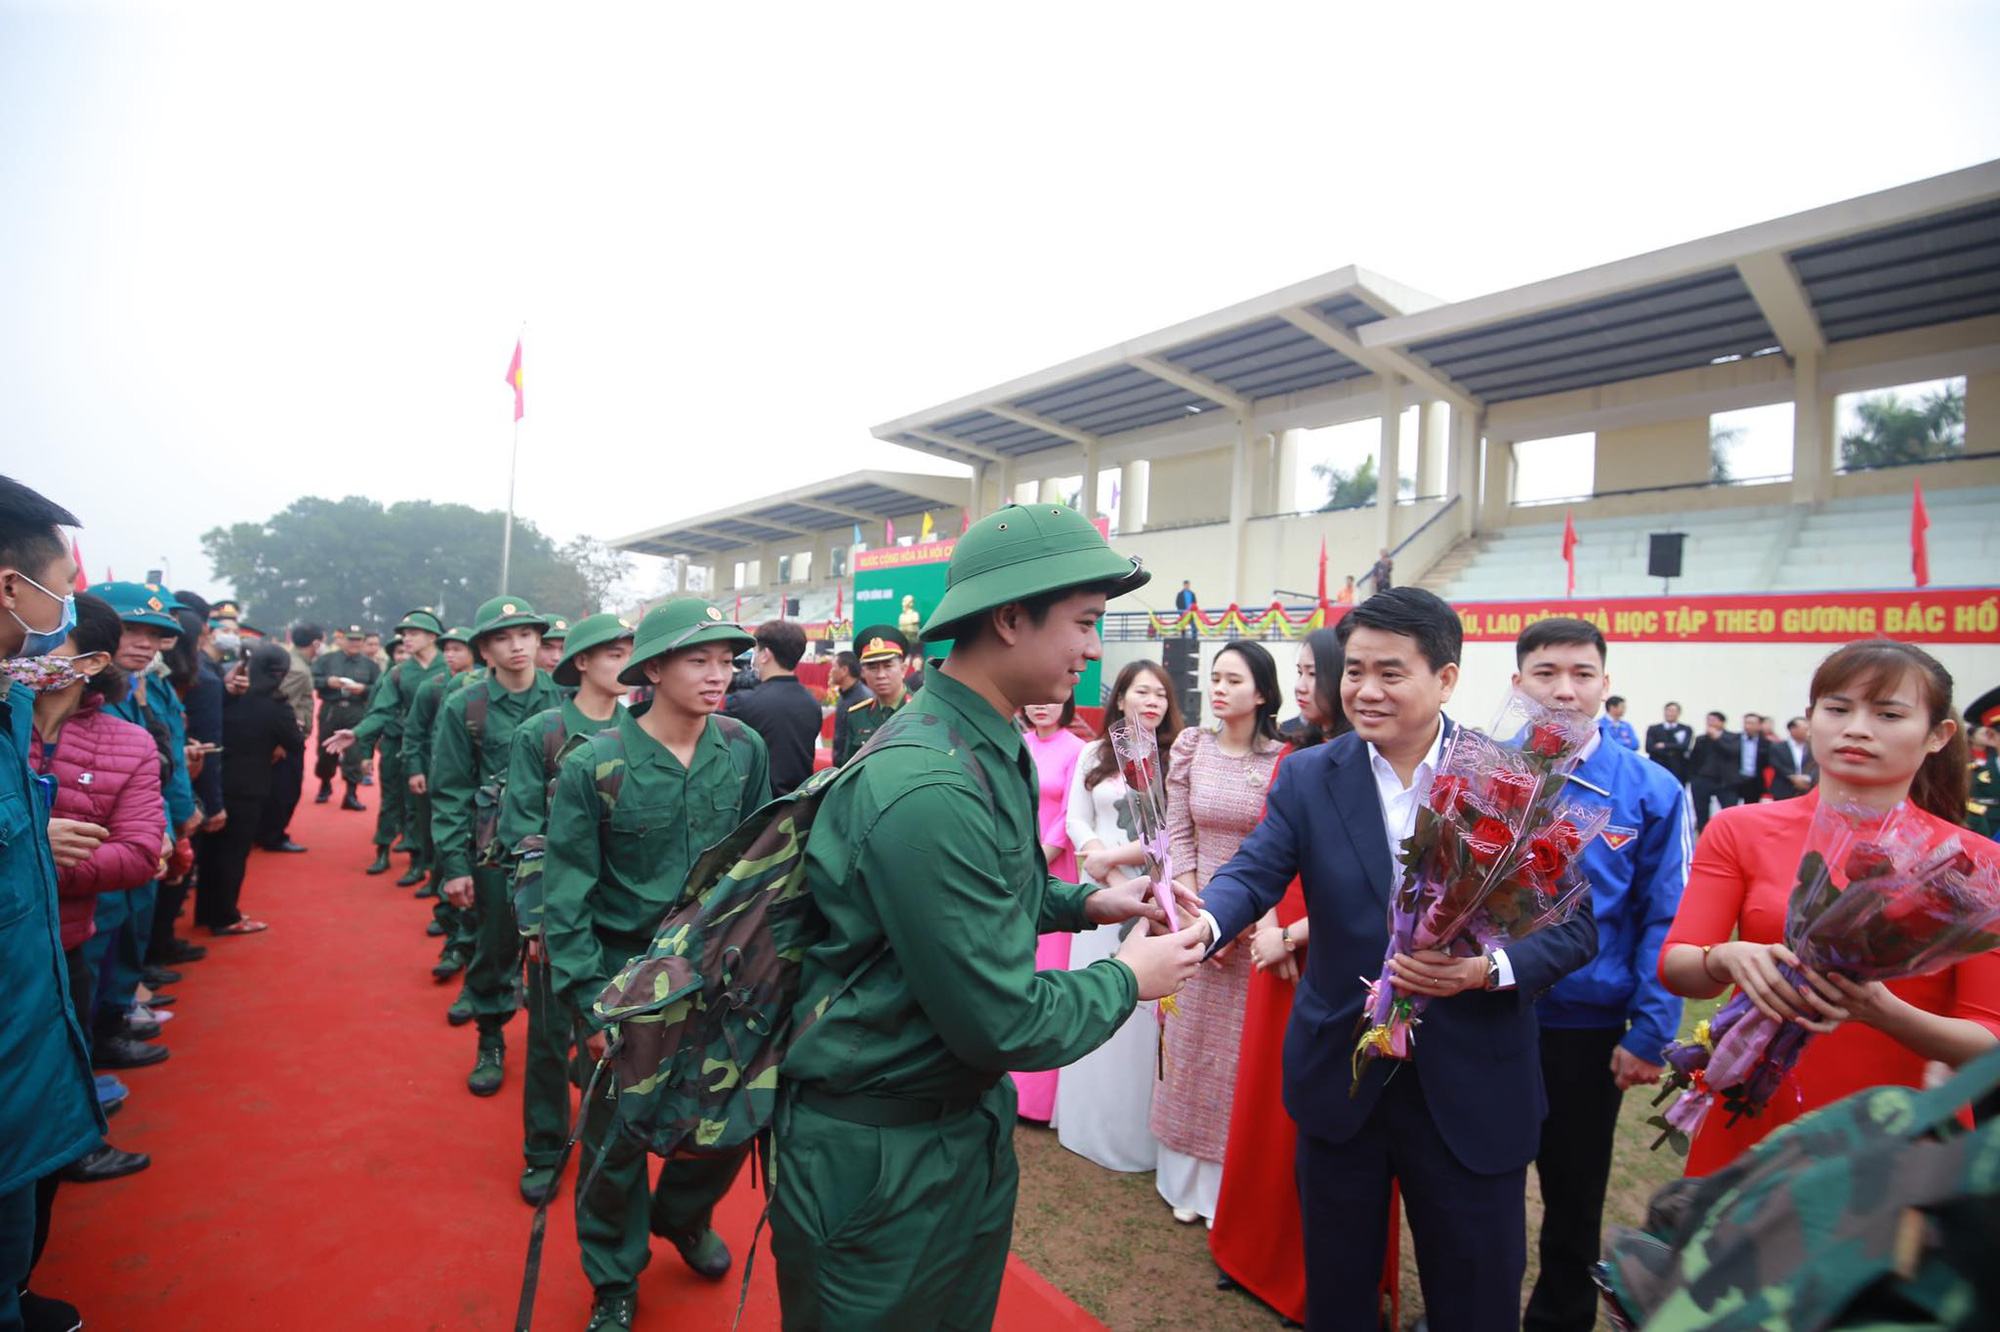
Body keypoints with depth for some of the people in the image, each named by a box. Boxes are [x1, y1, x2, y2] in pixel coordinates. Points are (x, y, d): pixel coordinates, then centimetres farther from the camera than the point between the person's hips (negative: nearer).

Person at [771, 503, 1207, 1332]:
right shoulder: (931, 789, -32)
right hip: (883, 1154, -8)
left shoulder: (989, 748, 0)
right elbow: (1005, 1026, -27)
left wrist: (1086, 903, 3)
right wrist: (1128, 978, -12)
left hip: (970, 1122, 8)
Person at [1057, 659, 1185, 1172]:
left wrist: (1113, 856, -9)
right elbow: (1076, 818, 7)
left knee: (1141, 1006, 1)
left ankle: (1136, 1126, 17)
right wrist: (1104, 864, -8)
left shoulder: (1176, 758, -4)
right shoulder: (1093, 754, 8)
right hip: (1099, 892, 3)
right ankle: (1089, 1116, 26)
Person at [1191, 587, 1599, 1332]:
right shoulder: (1307, 777, -5)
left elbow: (1575, 925, -7)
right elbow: (1254, 875, -15)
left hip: (1472, 1091, -1)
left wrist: (1489, 968, -26)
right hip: (1340, 1079, 1)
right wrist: (1205, 921, -37)